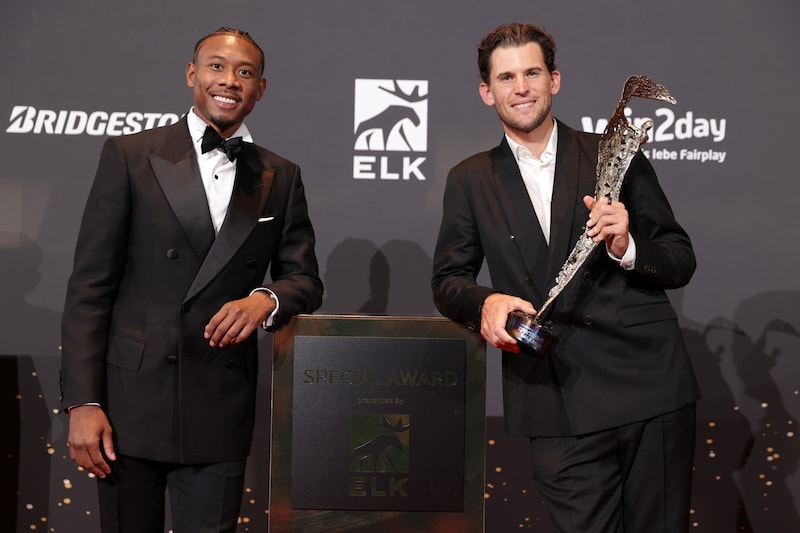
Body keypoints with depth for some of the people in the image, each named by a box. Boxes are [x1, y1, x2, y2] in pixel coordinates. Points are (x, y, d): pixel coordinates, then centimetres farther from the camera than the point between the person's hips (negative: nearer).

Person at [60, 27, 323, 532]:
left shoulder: (282, 178, 10)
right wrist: (82, 402, -8)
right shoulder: (130, 155, 1)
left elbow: (306, 280, 12)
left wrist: (266, 299, -12)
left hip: (220, 410, 2)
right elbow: (90, 285, -2)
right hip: (131, 400, -2)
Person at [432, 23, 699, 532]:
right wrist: (486, 302, -11)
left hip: (652, 390, 0)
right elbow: (449, 279, 11)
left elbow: (681, 263, 7)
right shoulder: (470, 180, 12)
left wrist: (626, 247, -14)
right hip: (559, 405, 1)